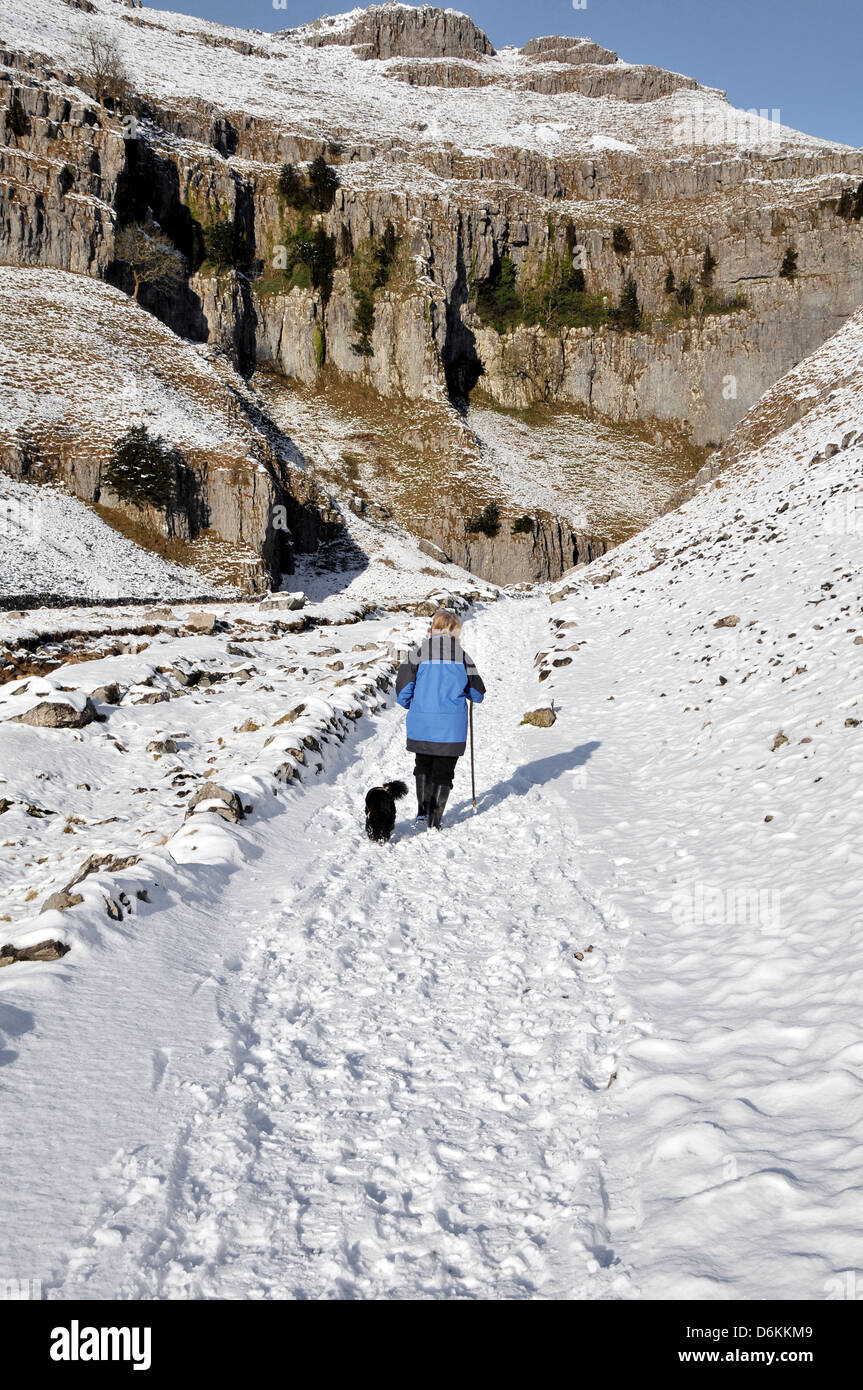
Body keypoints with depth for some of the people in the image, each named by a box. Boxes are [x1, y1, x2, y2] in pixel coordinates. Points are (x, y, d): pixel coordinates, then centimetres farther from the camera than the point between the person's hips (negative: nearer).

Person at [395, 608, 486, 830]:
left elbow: (403, 691, -4)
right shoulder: (461, 654, -1)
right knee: (444, 770, 10)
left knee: (423, 765, 23)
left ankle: (423, 809, 22)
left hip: (421, 724, 1)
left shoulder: (418, 653, -2)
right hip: (451, 726, -1)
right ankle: (434, 820, 10)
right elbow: (477, 693, 4)